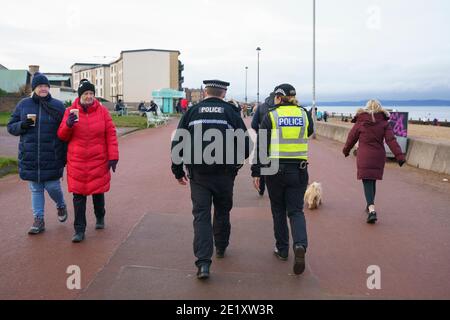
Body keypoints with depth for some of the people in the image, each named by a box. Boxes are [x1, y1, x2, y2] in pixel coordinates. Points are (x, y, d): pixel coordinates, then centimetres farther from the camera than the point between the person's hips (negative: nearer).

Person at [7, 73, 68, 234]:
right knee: (35, 189, 8)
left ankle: (61, 205, 33)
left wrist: (65, 154, -2)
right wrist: (22, 125, -13)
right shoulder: (23, 105, 6)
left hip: (52, 158, -2)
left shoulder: (58, 105, 0)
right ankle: (39, 220, 18)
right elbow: (11, 127, 10)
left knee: (52, 187, 1)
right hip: (30, 157, 2)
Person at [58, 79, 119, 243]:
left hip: (98, 161, 0)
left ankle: (100, 217, 40)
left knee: (98, 192, 13)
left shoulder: (102, 111, -1)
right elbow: (62, 136, 6)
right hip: (77, 162, 0)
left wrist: (113, 156, -8)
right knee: (78, 195, 0)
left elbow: (111, 134, -2)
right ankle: (79, 230, 7)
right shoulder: (70, 111, 1)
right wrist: (68, 124, -16)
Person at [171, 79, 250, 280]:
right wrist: (236, 162, 18)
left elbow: (177, 143, 2)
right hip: (225, 173, 0)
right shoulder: (231, 112, 1)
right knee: (222, 212, 20)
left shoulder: (192, 112, 3)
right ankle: (221, 248, 37)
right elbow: (245, 145, -1)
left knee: (201, 215, 1)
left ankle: (203, 262, -9)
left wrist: (178, 171, 11)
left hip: (198, 174, 0)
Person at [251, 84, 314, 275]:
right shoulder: (304, 114, 4)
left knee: (278, 210, 14)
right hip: (299, 171, 2)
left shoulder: (271, 116, -4)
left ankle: (282, 250, 21)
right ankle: (300, 245, -17)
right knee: (296, 211, 7)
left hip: (275, 169, -2)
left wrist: (256, 172, -2)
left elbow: (260, 146, -6)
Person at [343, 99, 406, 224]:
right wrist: (399, 156, -10)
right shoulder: (384, 123, 2)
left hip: (364, 156, -3)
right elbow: (391, 140, -7)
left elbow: (351, 138, 7)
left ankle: (371, 210, -21)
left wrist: (346, 150, 24)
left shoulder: (360, 122, -1)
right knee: (373, 181, 18)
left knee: (367, 182, -5)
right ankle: (370, 206, 33)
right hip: (378, 156, 3)